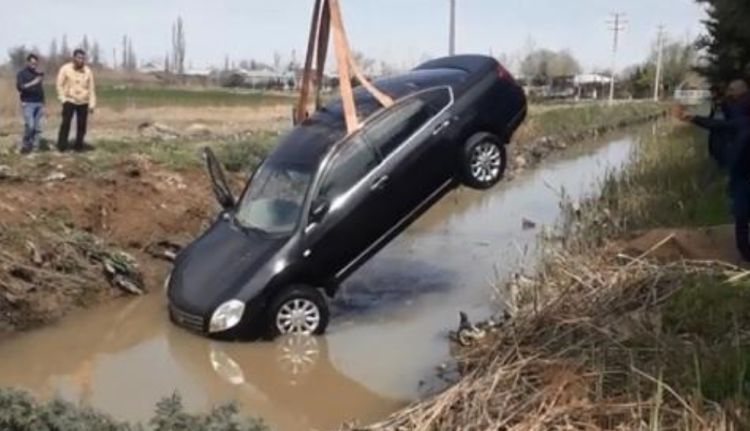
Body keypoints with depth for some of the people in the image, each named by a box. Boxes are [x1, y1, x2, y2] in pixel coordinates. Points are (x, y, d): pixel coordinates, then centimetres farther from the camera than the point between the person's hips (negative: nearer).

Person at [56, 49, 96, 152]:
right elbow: (60, 85, -1)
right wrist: (63, 99, -8)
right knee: (66, 123, -8)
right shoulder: (65, 69, -6)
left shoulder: (88, 71, 0)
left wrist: (92, 104, 0)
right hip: (69, 101, -2)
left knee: (82, 125, 3)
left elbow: (91, 89, 4)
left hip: (84, 103, 2)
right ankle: (62, 146, -4)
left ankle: (78, 146, 13)